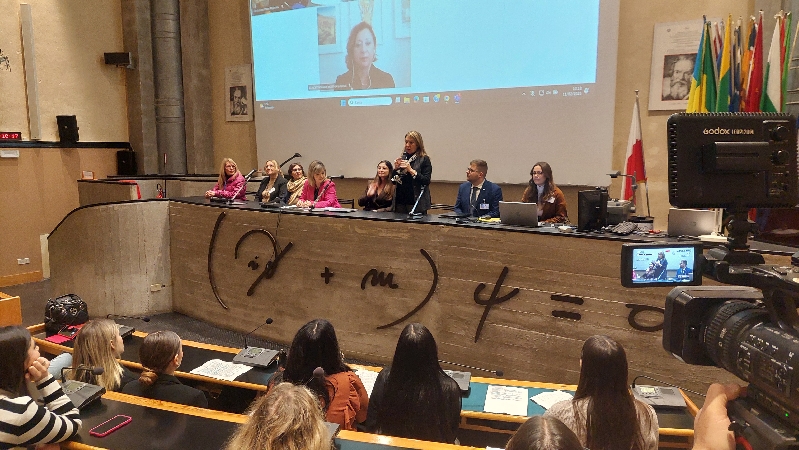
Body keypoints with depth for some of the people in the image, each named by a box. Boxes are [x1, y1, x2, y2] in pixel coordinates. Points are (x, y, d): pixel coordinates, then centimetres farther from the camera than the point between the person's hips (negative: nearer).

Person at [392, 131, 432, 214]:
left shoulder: (424, 159, -4)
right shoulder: (403, 158, 12)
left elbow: (426, 181, -14)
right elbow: (393, 181, 13)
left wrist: (411, 170, -19)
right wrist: (396, 168, -5)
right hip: (400, 201, 5)